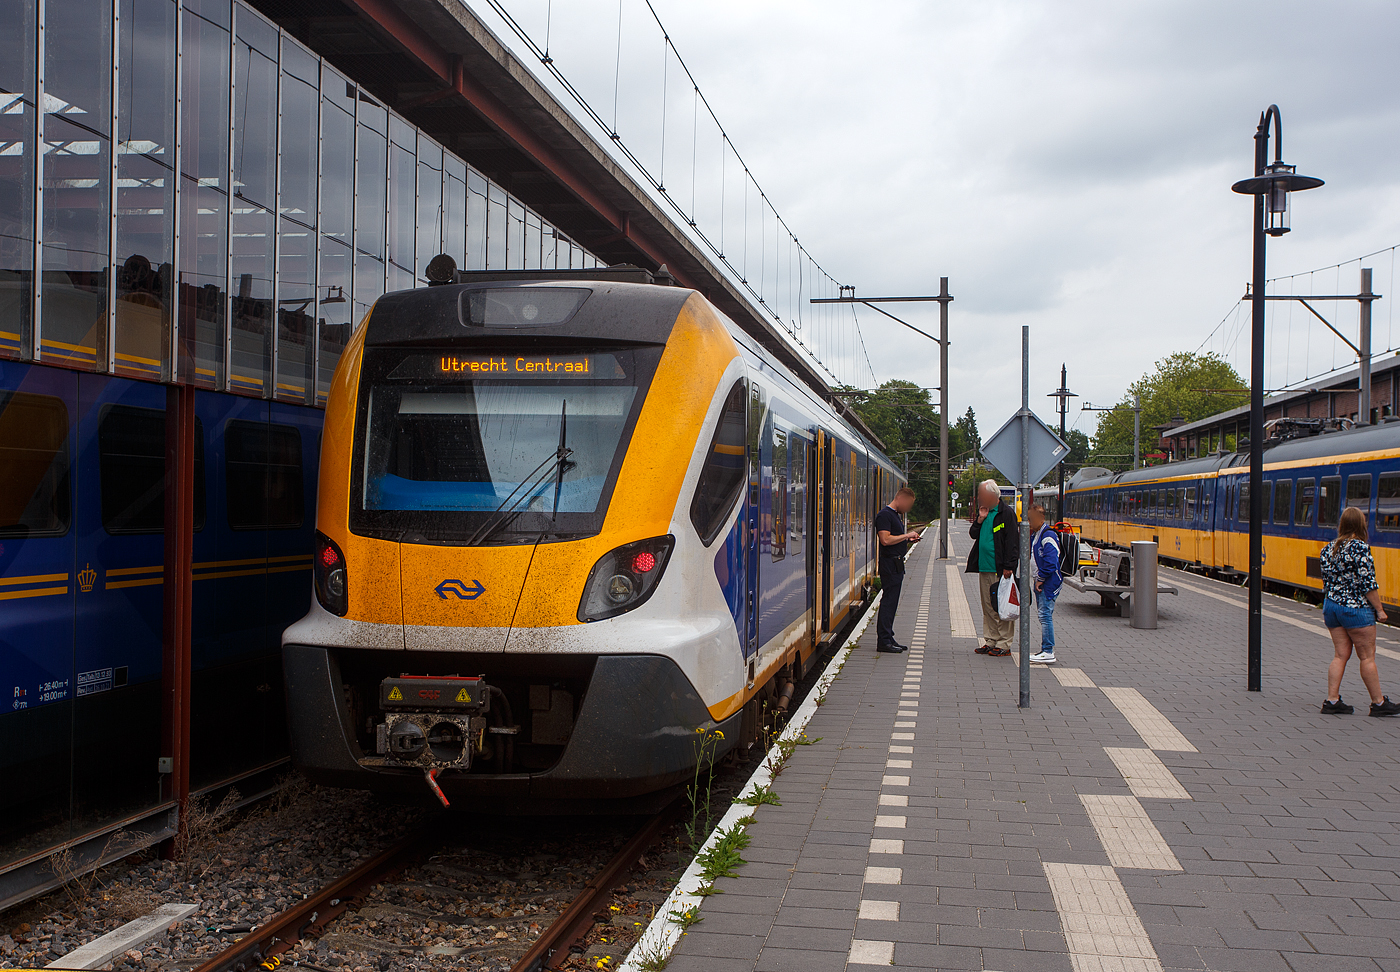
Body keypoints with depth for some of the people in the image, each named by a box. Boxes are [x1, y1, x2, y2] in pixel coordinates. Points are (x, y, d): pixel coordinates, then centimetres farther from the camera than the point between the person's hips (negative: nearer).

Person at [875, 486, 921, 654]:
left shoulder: (896, 515, 19)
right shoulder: (884, 515, -12)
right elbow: (886, 539, -22)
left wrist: (908, 540, 9)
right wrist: (906, 536, -14)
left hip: (897, 564, 10)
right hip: (890, 563, -10)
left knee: (892, 602, 12)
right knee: (889, 602, -8)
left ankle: (888, 639, 17)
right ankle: (883, 641, -6)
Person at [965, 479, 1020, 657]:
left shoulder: (1006, 513, -8)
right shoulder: (983, 511, 16)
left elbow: (1012, 542, -11)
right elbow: (973, 535, 19)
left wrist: (1008, 567, -16)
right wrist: (979, 520, 1)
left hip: (1000, 569, -8)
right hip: (985, 568, 8)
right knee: (988, 607, 11)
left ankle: (1004, 644, 0)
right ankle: (990, 641, 17)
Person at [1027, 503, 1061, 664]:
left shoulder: (1048, 536, -17)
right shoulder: (1035, 535, 13)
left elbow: (1051, 562, -22)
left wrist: (1041, 579, -16)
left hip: (1048, 583, -10)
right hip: (1040, 581, 10)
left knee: (1045, 614, -10)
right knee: (1043, 614, 13)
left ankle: (1048, 653, -9)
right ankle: (1046, 649, 20)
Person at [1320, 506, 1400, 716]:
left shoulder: (1328, 549, 7)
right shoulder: (1360, 548, -15)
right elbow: (1368, 583, -16)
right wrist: (1379, 609, -8)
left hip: (1331, 606, 7)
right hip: (1356, 609, -7)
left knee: (1340, 654, 10)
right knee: (1367, 657, 3)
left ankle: (1332, 701, 7)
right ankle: (1378, 703, 11)